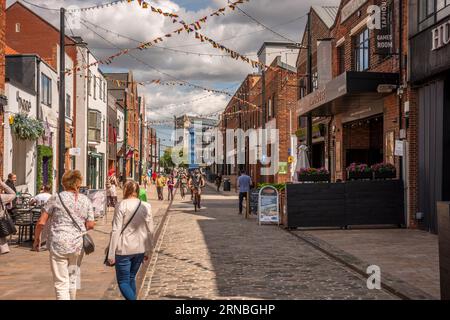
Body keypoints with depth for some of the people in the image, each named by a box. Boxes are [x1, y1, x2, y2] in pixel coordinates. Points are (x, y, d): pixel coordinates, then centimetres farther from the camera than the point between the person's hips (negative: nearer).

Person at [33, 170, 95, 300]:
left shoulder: (56, 198, -5)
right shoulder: (86, 200, 3)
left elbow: (41, 222, -5)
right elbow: (90, 225, 2)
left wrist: (37, 239, 9)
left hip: (58, 245, -3)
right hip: (78, 245, 3)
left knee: (61, 282, 1)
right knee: (73, 278, 22)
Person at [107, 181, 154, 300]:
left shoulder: (121, 206, -11)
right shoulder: (146, 206, 1)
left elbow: (116, 231, -13)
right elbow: (150, 231, 4)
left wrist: (111, 254, -9)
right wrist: (148, 251, 14)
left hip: (123, 250, -5)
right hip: (140, 249, 5)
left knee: (123, 281, 2)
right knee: (131, 278, 21)